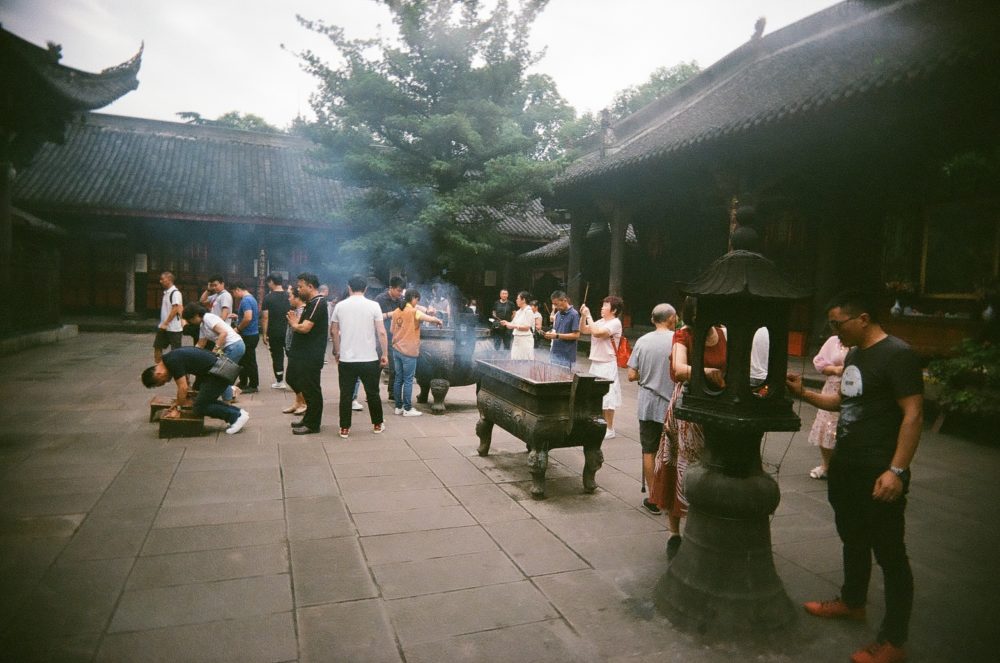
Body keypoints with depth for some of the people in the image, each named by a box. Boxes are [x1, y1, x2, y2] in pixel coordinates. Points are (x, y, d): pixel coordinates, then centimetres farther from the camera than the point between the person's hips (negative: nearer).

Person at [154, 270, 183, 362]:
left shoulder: (175, 293, -15)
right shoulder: (165, 292, 13)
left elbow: (175, 310, -20)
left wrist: (165, 323, -19)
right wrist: (163, 323, 14)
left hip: (173, 328, -10)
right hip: (164, 326, 10)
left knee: (176, 351, -1)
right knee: (157, 347, 12)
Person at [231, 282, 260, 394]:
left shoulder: (246, 300, -18)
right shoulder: (251, 298, 14)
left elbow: (248, 318, -28)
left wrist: (238, 328, -16)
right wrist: (237, 317, 17)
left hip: (249, 336, -10)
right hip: (250, 335, 10)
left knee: (249, 361, -2)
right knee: (243, 360, 17)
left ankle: (253, 386, 6)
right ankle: (243, 383, 26)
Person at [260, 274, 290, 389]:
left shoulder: (268, 297, -7)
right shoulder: (289, 296, 2)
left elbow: (265, 317, -10)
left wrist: (264, 334, -5)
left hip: (274, 332, -2)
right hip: (288, 332, 2)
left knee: (277, 356, 7)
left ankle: (279, 382, 13)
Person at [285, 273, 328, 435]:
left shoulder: (318, 303, -16)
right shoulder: (310, 303, 17)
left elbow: (305, 328, -23)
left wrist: (294, 324, -4)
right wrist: (295, 322, 1)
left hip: (311, 356, -11)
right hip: (301, 354, 11)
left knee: (310, 389, -2)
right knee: (292, 379, 18)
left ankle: (312, 424, 10)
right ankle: (309, 417, 28)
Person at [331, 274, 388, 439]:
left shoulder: (340, 306, 1)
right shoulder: (373, 305, -6)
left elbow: (335, 331, 8)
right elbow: (381, 332, -8)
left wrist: (337, 352, 21)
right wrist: (385, 354, 1)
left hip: (346, 359, 1)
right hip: (369, 359, -1)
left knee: (346, 394, 8)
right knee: (372, 393, 13)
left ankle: (344, 428, 12)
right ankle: (377, 424, 24)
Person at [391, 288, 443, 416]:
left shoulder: (396, 312, 9)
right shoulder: (414, 311, -11)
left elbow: (392, 330, 16)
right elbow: (430, 318, -19)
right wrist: (439, 321, -1)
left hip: (397, 350, 7)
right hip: (409, 352, -7)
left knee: (398, 379, 11)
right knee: (408, 381, -1)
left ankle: (398, 407, 17)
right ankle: (408, 409, 4)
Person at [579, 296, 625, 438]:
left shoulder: (615, 323, -14)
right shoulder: (600, 321, 11)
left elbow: (597, 333, -26)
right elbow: (583, 330, 14)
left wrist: (589, 316, -18)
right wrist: (583, 315, 0)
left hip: (607, 365, -8)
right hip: (596, 363, 8)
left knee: (607, 398, -2)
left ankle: (610, 429, 8)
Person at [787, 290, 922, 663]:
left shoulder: (897, 355, -15)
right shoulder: (854, 354, 11)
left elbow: (913, 414, -19)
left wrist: (897, 470, -25)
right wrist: (804, 394, 10)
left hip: (878, 474, -9)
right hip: (845, 466, 9)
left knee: (889, 554, 2)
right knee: (853, 539, 23)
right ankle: (852, 602, 41)